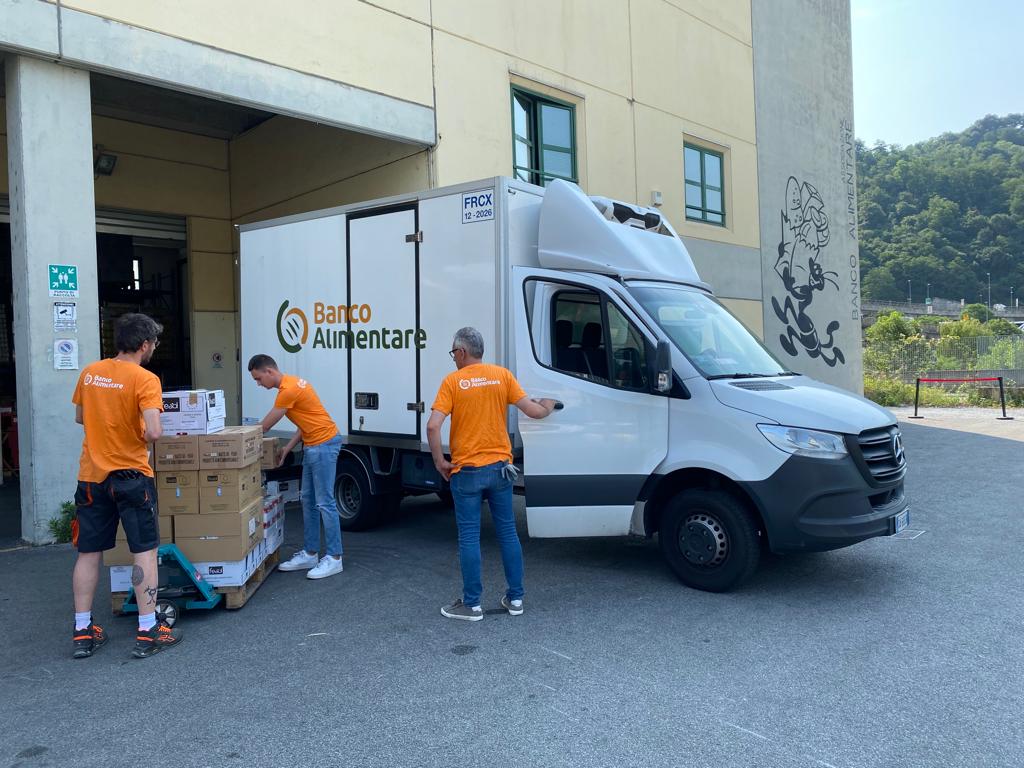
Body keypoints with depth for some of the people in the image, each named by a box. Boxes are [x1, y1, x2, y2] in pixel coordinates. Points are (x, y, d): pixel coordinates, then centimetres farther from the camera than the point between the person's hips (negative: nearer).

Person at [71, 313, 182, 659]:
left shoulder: (89, 372, 4)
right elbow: (154, 432, -24)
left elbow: (80, 417, 18)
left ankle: (83, 632, 20)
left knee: (89, 553, 13)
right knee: (145, 552, 3)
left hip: (91, 475, 6)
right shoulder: (144, 379, -15)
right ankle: (148, 632, 6)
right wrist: (148, 434, -3)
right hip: (131, 476, -6)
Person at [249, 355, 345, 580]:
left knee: (325, 502, -7)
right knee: (308, 500, 14)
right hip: (313, 445, 11)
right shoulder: (292, 384, 13)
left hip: (324, 445, -11)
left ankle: (334, 558, 0)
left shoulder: (288, 390, -18)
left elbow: (264, 427, -10)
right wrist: (287, 448, 11)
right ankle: (310, 554, 21)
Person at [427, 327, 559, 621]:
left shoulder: (453, 381, -7)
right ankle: (515, 598, 20)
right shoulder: (502, 375, 1)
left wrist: (439, 461, -4)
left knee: (469, 537, 4)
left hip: (467, 471, -3)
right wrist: (548, 406, 21)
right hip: (499, 467, 3)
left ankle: (471, 604, 10)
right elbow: (533, 411, -1)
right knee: (508, 533, 12)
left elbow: (433, 426, -16)